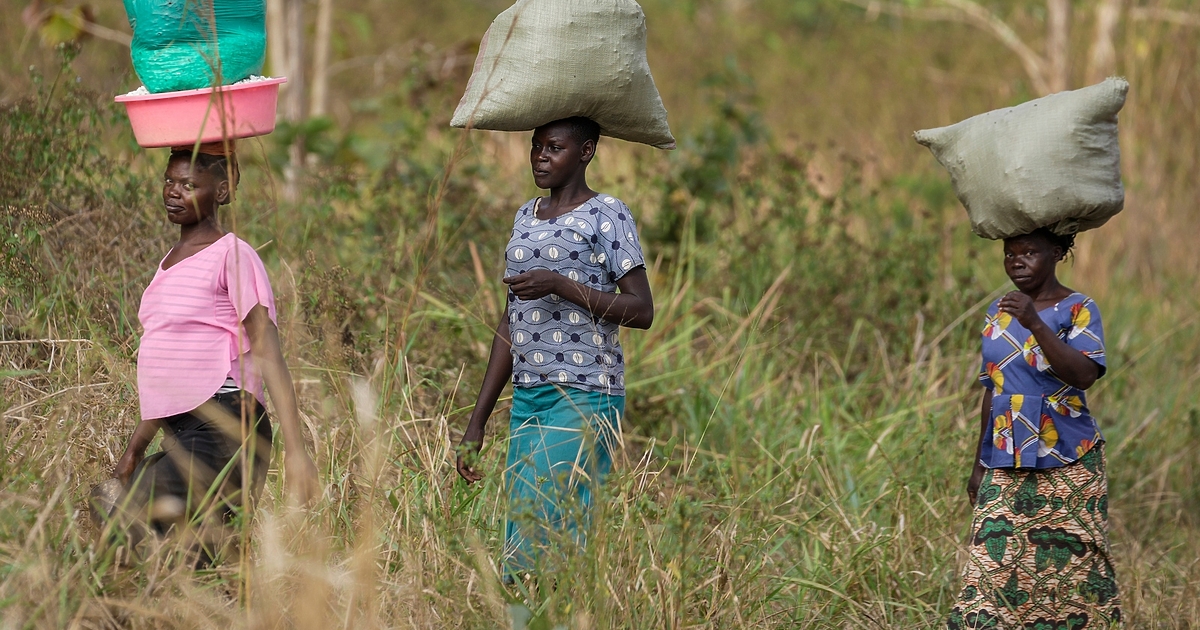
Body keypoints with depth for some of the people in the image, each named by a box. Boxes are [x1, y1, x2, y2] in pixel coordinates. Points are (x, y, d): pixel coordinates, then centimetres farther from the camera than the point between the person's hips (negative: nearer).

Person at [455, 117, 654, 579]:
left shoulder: (606, 215, -2)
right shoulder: (525, 218, 18)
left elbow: (642, 311, -9)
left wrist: (562, 286, -20)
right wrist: (478, 421, 18)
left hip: (584, 398, -7)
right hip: (527, 398, 7)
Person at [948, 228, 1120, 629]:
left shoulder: (1077, 310, -5)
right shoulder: (998, 313, 11)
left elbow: (1085, 375, -22)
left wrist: (1035, 324, -30)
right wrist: (980, 463, 17)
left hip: (1067, 466, -4)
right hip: (1006, 469, 4)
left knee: (1070, 568, -1)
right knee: (992, 566, -7)